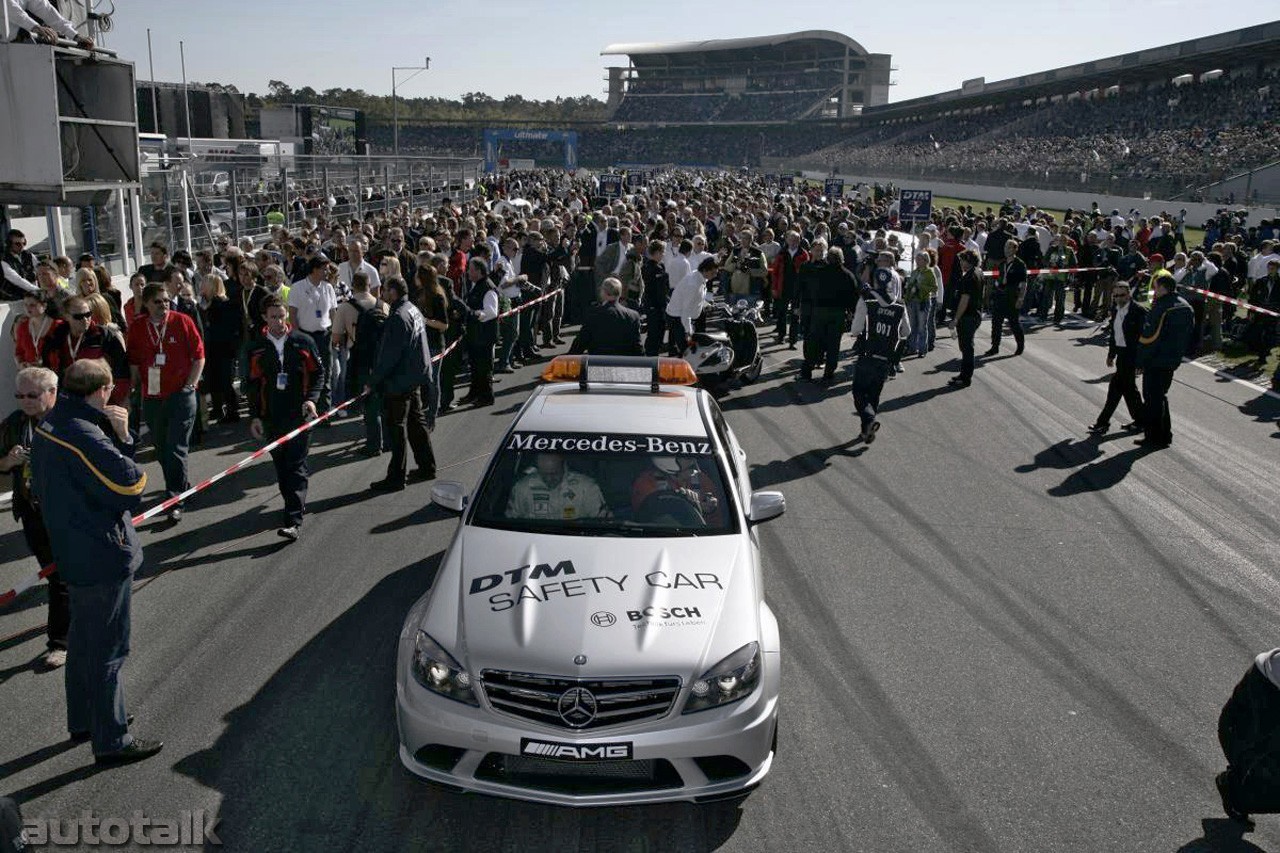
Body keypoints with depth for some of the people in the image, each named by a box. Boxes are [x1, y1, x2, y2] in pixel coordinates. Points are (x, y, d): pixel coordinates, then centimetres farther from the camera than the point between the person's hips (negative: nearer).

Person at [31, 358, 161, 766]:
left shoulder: (48, 428, 4)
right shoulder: (83, 436, -26)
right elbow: (131, 485, -23)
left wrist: (119, 437, -3)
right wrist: (123, 438, -10)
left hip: (72, 552, 10)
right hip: (103, 556, -10)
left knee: (83, 641, 24)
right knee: (108, 649, 3)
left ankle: (82, 721, 40)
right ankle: (111, 740, 14)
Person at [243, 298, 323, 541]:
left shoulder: (303, 342, 3)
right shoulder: (255, 349, 7)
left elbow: (316, 373, 6)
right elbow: (251, 384, 9)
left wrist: (311, 399, -10)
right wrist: (254, 416, 3)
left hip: (299, 413, -3)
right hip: (271, 416, 3)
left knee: (296, 466, -8)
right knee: (281, 464, 10)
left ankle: (294, 521, -14)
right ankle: (295, 504, 30)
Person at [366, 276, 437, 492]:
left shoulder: (398, 317, -21)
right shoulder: (414, 310, 9)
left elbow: (389, 355, -23)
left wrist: (372, 381, -16)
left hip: (399, 381, -10)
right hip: (416, 378, 10)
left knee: (396, 428, -2)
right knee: (417, 422, 18)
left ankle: (396, 478, 5)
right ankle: (427, 467, 27)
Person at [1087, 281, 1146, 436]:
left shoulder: (1138, 311, -15)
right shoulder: (1115, 309, 8)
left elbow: (1142, 336, -15)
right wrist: (1111, 354, 17)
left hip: (1131, 354, -8)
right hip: (1121, 352, 8)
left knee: (1117, 387, -6)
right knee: (1128, 387, 14)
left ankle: (1103, 422, -1)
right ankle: (1139, 420, 26)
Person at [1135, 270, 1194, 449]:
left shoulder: (1161, 308, -22)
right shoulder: (1185, 307, 6)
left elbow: (1149, 338, -21)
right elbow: (1190, 335, 14)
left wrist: (1141, 361, -12)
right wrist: (1178, 354, 21)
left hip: (1156, 362, -9)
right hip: (1173, 360, 9)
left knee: (1152, 400, 2)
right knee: (1161, 396, 21)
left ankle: (1154, 438, 8)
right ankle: (1165, 435, 27)